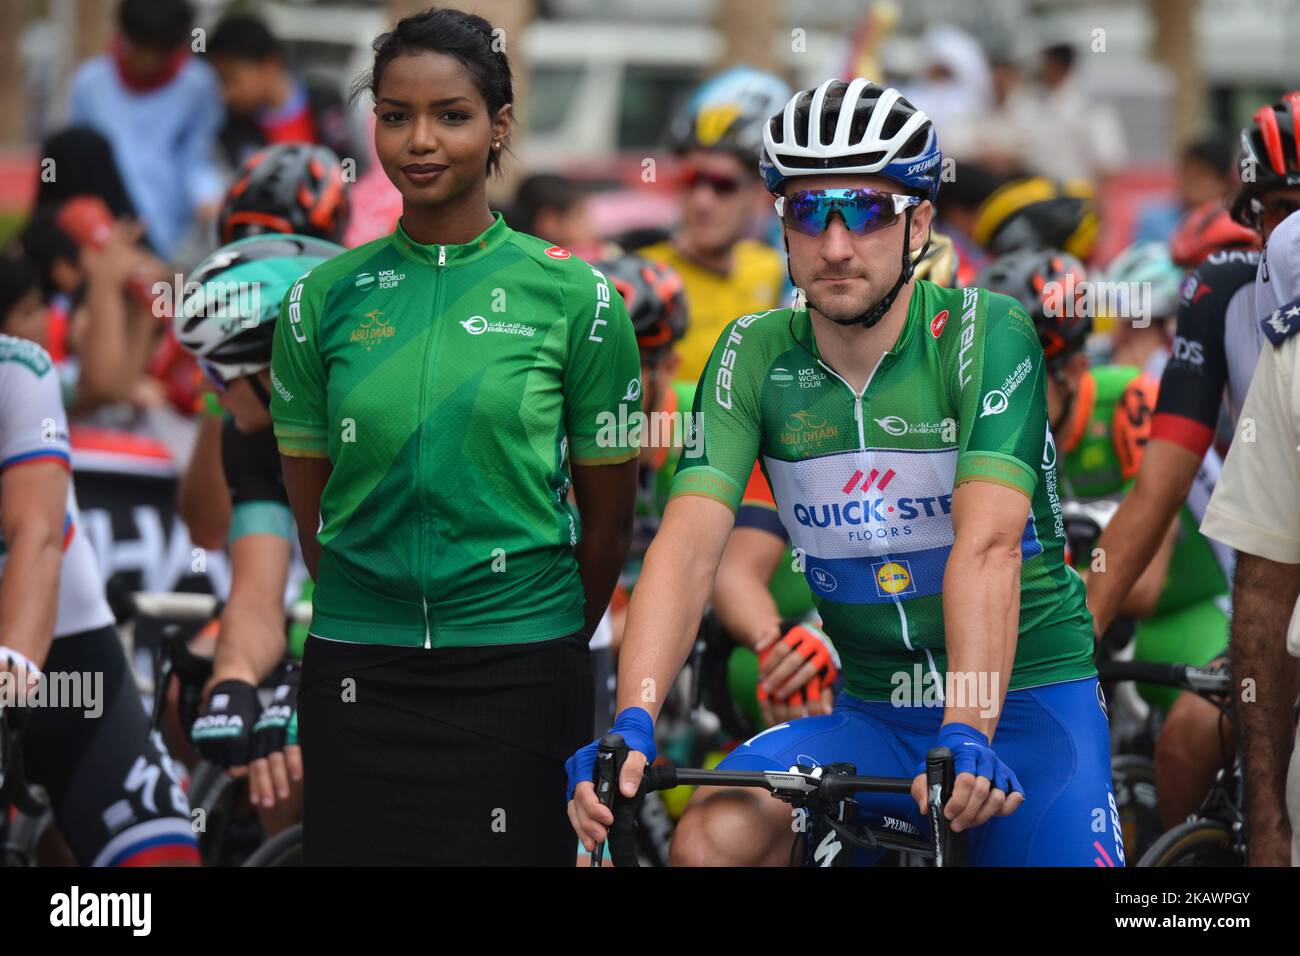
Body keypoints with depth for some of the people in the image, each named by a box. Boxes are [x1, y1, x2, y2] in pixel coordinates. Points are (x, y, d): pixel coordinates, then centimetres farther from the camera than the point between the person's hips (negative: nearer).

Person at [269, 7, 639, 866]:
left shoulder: (574, 296, -1)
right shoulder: (325, 299, 5)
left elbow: (609, 511, 6)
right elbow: (311, 500, 12)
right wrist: (380, 615, 13)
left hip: (521, 669, -2)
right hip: (356, 669, 2)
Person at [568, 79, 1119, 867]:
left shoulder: (987, 335, -13)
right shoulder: (754, 357, -3)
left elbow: (987, 547, -26)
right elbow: (689, 543, -14)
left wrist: (966, 736, -38)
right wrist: (632, 726, -30)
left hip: (1026, 695, -2)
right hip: (873, 714, 2)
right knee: (714, 839, -23)